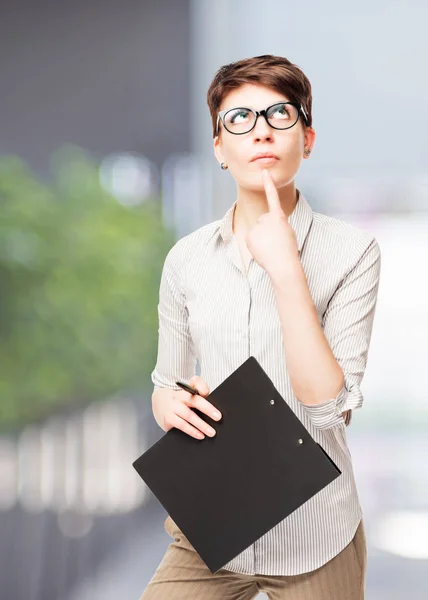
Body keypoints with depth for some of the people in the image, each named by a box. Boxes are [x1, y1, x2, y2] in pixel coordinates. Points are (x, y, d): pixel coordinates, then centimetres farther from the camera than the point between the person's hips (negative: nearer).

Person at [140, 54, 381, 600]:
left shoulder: (351, 252, -10)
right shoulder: (186, 258, 1)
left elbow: (329, 407, -18)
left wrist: (287, 270, -22)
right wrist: (168, 402, -12)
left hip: (315, 539, -2)